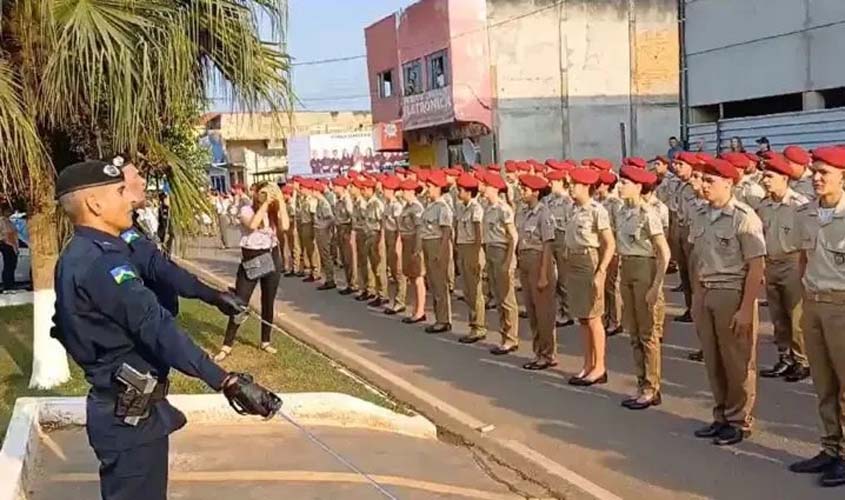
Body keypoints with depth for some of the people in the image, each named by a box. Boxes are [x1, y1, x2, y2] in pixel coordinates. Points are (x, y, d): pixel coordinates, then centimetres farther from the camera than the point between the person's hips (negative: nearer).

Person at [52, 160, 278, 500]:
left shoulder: (76, 256, 10)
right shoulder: (101, 260, -23)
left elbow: (65, 328, 22)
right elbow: (157, 328, -33)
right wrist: (227, 381, -38)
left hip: (118, 407, 10)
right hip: (132, 416, -10)